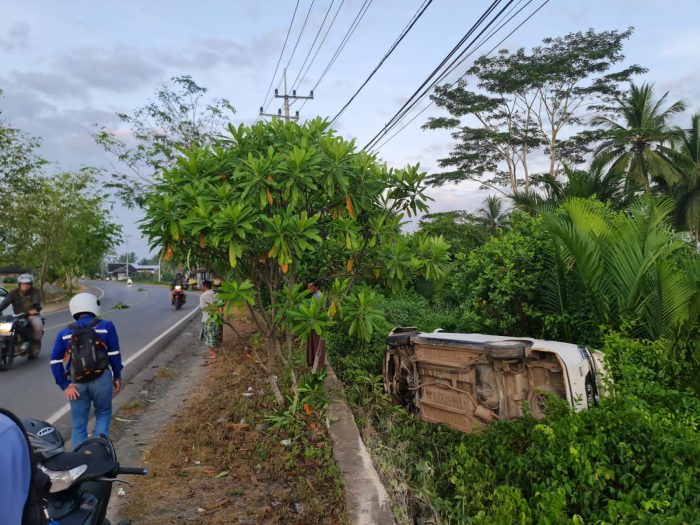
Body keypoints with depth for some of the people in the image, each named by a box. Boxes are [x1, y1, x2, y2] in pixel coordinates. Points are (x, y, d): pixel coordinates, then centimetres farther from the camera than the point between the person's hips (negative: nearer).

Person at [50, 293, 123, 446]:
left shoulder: (65, 333, 9)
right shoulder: (106, 326, 1)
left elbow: (55, 361, 1)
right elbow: (114, 354, -1)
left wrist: (65, 385, 0)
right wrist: (117, 376, 8)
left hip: (77, 383, 2)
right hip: (101, 379, -2)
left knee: (79, 425, 14)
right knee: (103, 414, 20)